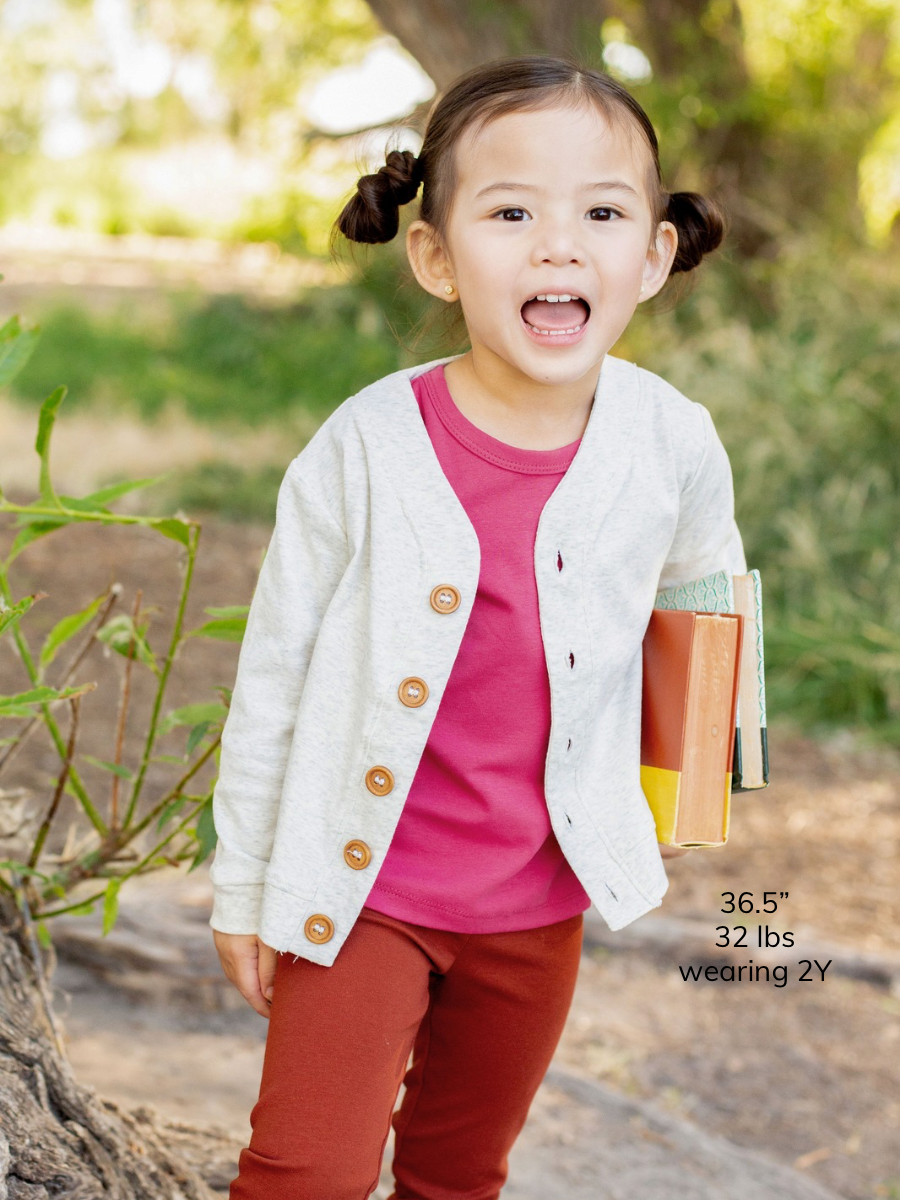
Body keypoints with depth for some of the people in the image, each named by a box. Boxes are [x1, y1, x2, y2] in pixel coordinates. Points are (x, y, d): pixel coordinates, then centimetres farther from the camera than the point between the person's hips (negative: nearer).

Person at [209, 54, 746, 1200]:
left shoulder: (675, 443, -12)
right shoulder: (365, 449, -20)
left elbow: (706, 588, 11)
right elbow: (273, 677, -8)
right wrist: (242, 883, 0)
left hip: (537, 898, 3)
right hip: (357, 887, -3)